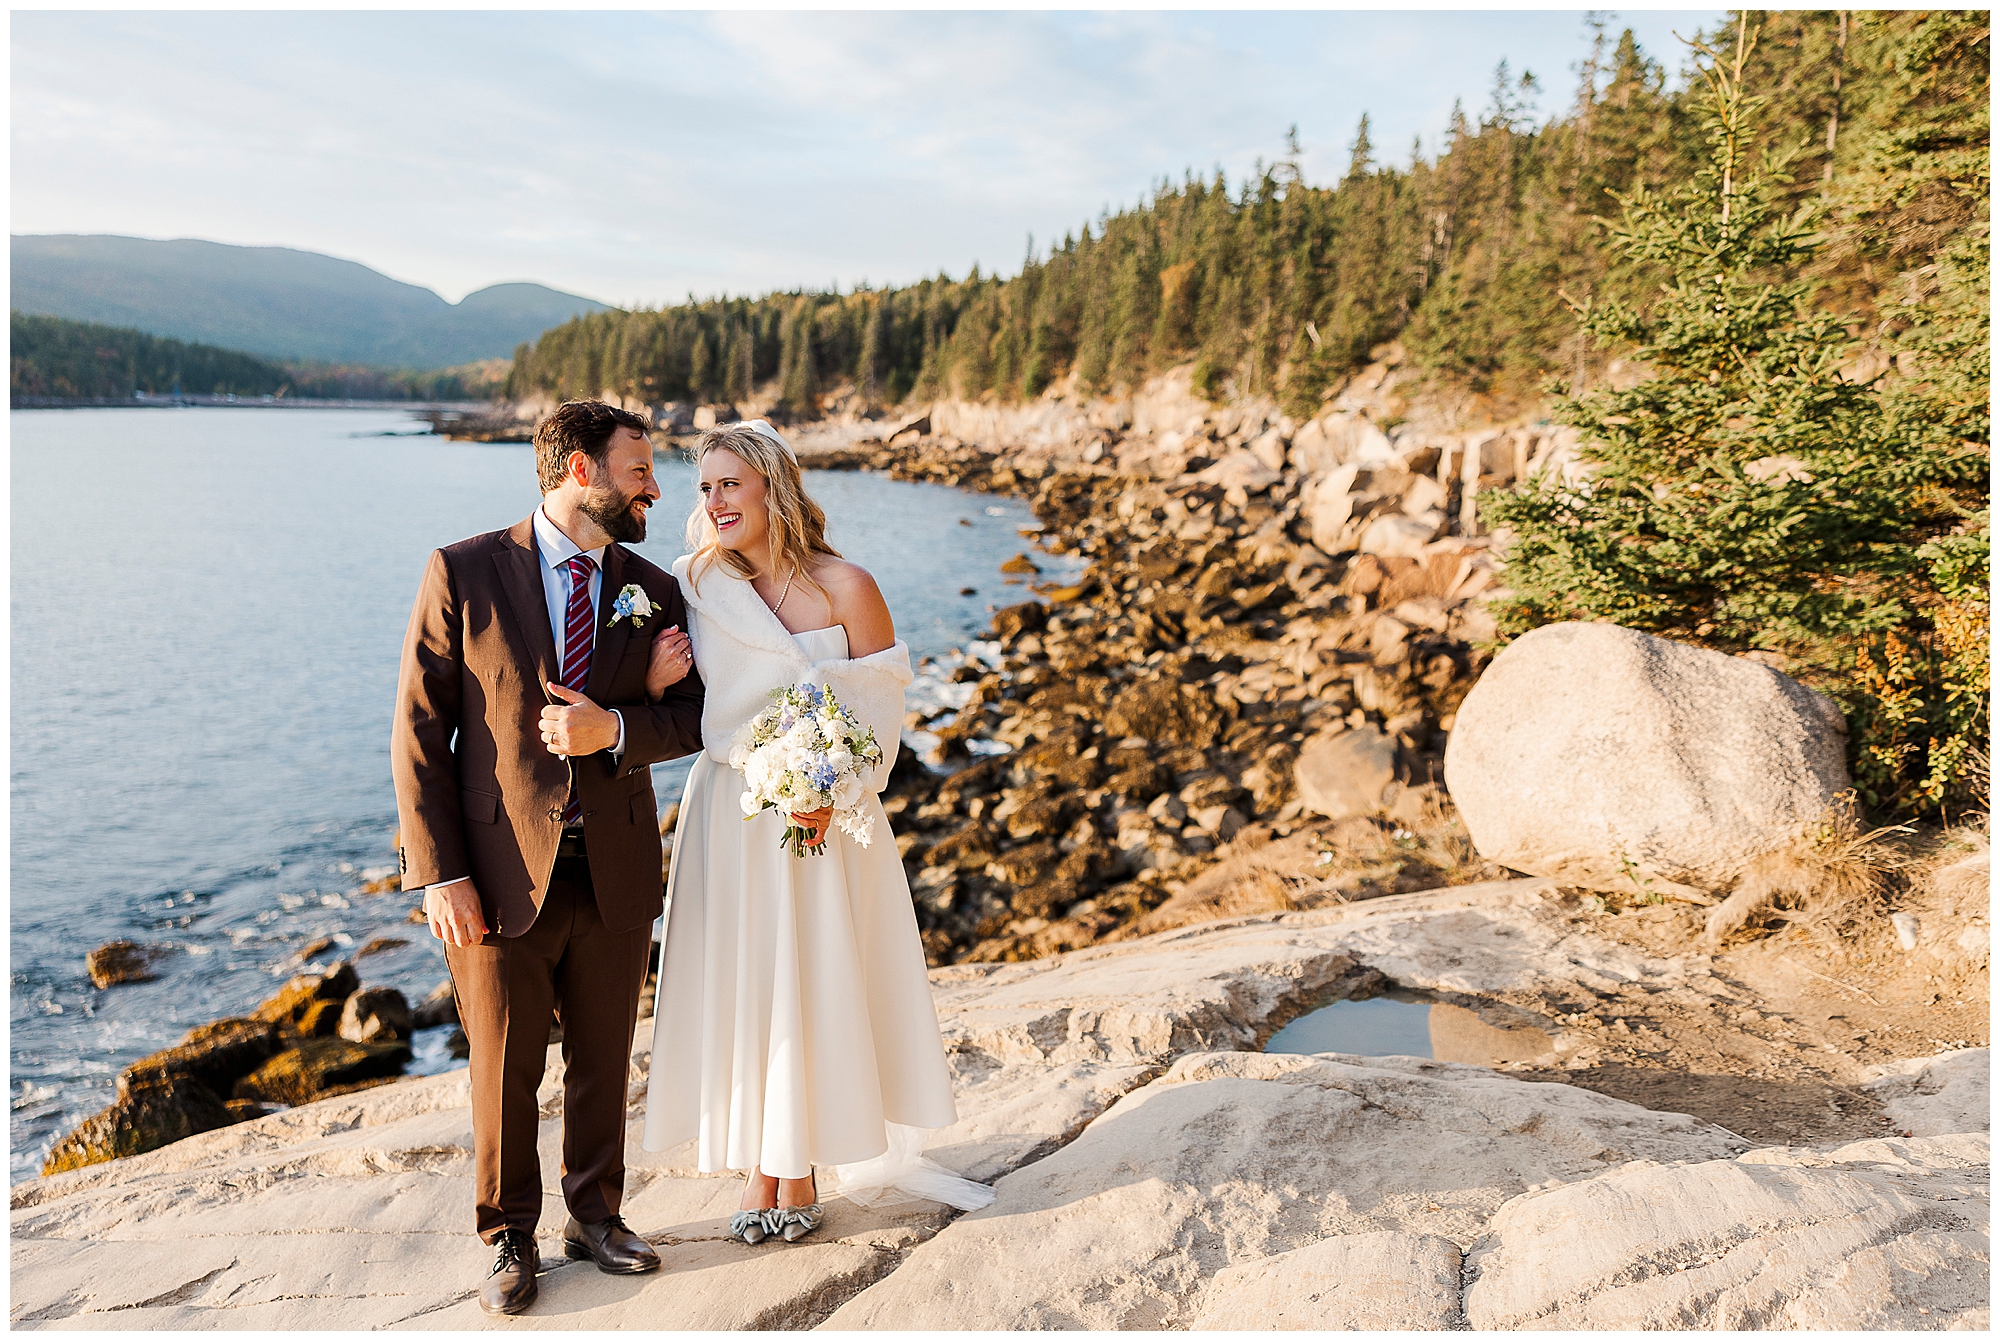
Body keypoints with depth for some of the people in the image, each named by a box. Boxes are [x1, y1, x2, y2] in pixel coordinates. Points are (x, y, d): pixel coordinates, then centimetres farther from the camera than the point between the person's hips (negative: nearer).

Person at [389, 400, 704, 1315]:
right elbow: (420, 731, -7)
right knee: (505, 1073, 12)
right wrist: (439, 875, -12)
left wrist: (615, 729, -16)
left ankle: (596, 1216, 38)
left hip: (615, 872, 3)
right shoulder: (464, 574, -7)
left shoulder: (652, 593, 4)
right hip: (501, 875, -3)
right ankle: (512, 1239, 34)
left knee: (604, 1062, 17)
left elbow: (695, 716, 5)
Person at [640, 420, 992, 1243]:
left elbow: (881, 709, -6)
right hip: (728, 817, 3)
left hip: (822, 816, -2)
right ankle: (759, 1170, 24)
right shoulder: (695, 588, 2)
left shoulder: (844, 587, -7)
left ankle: (802, 1171, 23)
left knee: (816, 984, 6)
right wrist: (654, 682, -16)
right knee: (740, 986, 8)